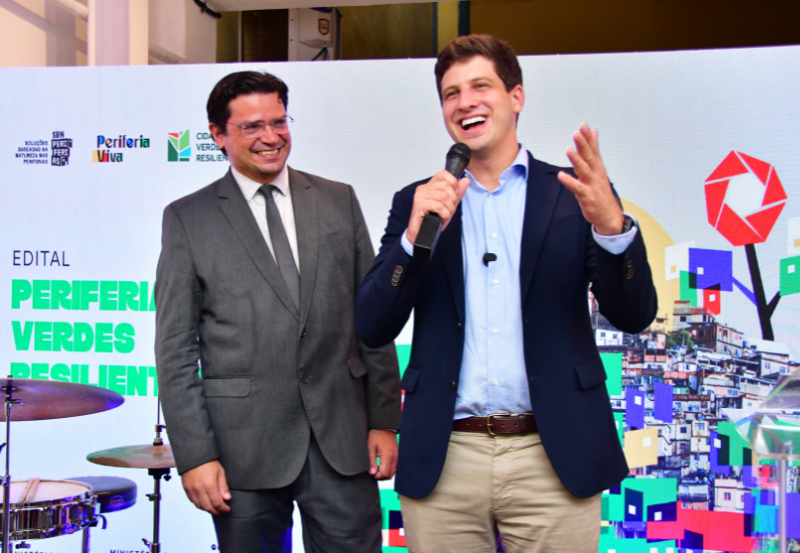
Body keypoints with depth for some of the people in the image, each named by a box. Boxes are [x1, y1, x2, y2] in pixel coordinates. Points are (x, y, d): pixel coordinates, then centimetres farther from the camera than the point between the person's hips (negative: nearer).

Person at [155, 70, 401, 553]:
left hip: (342, 440, 2)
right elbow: (176, 350, 0)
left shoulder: (339, 201, 10)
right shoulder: (187, 220, 3)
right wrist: (194, 455, -7)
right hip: (244, 449, -2)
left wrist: (384, 421, 4)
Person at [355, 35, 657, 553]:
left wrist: (612, 223, -22)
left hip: (555, 459, -1)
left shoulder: (575, 194, 3)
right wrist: (416, 236, -15)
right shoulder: (417, 202, 7)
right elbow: (372, 329, 1)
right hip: (444, 461, 1)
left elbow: (635, 315, -4)